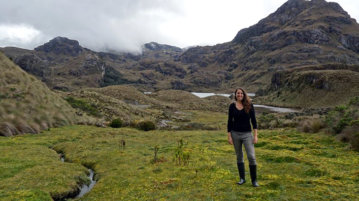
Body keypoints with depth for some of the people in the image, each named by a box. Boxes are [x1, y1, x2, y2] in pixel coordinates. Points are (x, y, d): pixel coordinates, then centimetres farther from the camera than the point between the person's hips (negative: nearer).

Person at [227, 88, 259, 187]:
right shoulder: (232, 106, 0)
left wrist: (255, 135, -7)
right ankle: (242, 178, 24)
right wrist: (229, 136, -1)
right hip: (235, 134, 1)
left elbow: (253, 120, -2)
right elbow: (230, 121, 3)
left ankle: (254, 180, 8)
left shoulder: (249, 105, -3)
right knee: (239, 156, 11)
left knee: (251, 157, -6)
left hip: (247, 134, -1)